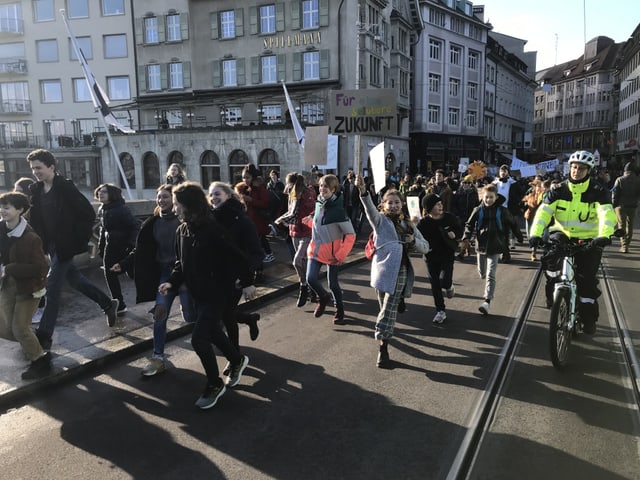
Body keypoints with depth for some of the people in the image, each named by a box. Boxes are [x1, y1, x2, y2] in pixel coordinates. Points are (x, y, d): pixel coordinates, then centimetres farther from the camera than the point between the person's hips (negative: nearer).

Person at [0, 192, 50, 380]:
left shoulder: (30, 238, -24)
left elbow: (41, 267, -25)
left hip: (28, 287, -6)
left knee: (19, 327, -3)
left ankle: (40, 361, 17)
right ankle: (31, 345, 39)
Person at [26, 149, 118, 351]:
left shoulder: (65, 187, -14)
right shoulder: (35, 190, 5)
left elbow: (89, 214, -14)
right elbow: (34, 219, 11)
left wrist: (81, 239, -13)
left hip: (65, 245, -7)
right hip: (51, 245, 7)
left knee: (52, 288, -4)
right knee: (74, 278, 17)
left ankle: (44, 336, 4)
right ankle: (108, 304, 33)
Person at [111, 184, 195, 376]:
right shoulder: (152, 224, 4)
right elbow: (141, 250, 5)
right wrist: (123, 264, -6)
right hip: (164, 274, 5)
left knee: (190, 316, 3)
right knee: (159, 316, 3)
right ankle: (158, 358, 13)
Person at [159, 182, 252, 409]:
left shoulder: (213, 229, -22)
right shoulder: (182, 231, 2)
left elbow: (236, 257, -17)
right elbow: (181, 263, 10)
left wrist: (247, 283, -11)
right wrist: (172, 282, -6)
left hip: (217, 292, -8)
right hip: (198, 293, 8)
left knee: (199, 339, -8)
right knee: (213, 332, 21)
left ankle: (214, 384, 14)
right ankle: (237, 360, 47)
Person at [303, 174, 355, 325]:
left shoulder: (338, 209, -20)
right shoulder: (318, 203, -1)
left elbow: (351, 235, -17)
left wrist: (340, 255, -20)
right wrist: (310, 221, -1)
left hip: (332, 252, -5)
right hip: (316, 249, 5)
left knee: (333, 283, 6)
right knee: (311, 278, -5)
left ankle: (339, 310, 30)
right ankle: (323, 298, 27)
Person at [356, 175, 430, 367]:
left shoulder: (408, 225, 17)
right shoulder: (380, 220, 5)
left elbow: (425, 247, 17)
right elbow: (370, 209, -17)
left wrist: (414, 241, -5)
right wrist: (363, 191, -35)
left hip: (402, 271, 3)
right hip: (384, 269, -3)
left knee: (390, 309, 3)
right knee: (387, 307, 3)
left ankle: (383, 347, 9)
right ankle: (383, 346, 19)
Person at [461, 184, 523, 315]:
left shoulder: (501, 210, -4)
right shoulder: (478, 210, -3)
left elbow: (512, 224, 7)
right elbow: (469, 224, 2)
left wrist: (520, 238, 11)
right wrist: (466, 238, -13)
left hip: (495, 247, -2)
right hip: (481, 246, 2)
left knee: (490, 275, -9)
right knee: (482, 274, 16)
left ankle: (487, 302, -10)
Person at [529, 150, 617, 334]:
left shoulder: (597, 191, -9)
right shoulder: (559, 190, -4)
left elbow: (607, 213, -24)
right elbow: (543, 211, -16)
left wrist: (604, 235, -43)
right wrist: (535, 233, -32)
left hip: (588, 239, -1)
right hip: (562, 233, 2)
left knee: (587, 279, -5)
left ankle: (588, 317, 14)